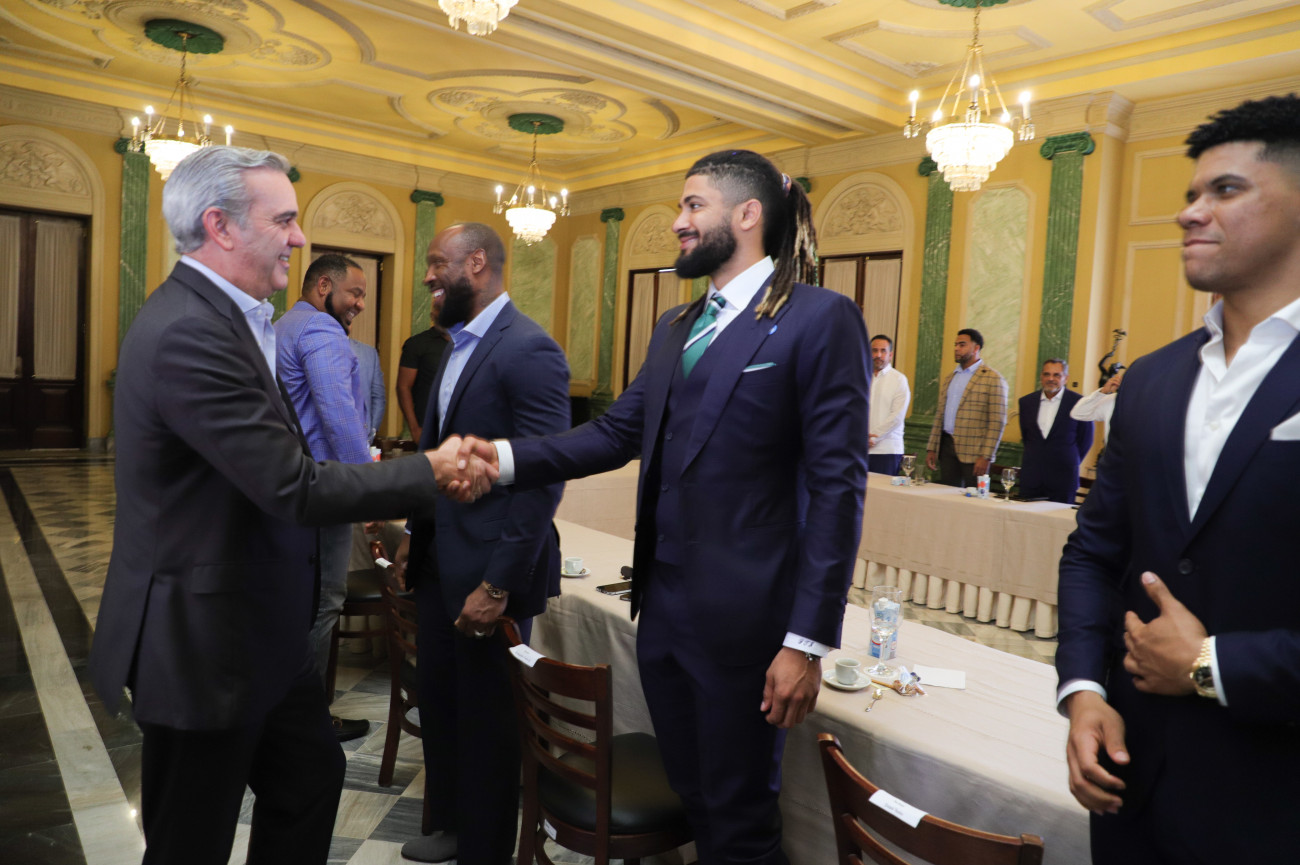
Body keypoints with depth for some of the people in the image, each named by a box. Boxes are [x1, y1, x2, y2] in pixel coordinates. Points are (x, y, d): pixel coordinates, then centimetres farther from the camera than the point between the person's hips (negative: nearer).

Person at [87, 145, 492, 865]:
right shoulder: (187, 333, -25)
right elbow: (293, 487, -26)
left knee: (312, 779, 23)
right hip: (203, 643, -9)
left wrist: (381, 482, -1)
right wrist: (430, 474, -17)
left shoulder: (221, 316, 7)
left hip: (260, 633, 9)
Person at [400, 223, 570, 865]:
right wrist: (417, 540, 14)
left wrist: (498, 587, -21)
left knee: (487, 718, 9)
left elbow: (544, 480, -21)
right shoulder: (457, 346, 11)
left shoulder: (529, 350, -17)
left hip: (487, 569, -8)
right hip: (438, 561, 8)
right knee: (438, 702, 21)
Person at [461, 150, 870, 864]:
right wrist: (507, 456, -6)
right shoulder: (675, 327, 14)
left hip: (742, 619, -6)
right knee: (692, 799, 22)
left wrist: (809, 642, -15)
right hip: (662, 608, 7)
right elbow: (616, 432, 9)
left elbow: (838, 486, -13)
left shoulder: (820, 318, -10)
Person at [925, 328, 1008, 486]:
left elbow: (997, 422, -9)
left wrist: (986, 456, -15)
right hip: (946, 447, 6)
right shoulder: (950, 377, 16)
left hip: (972, 451, -6)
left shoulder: (993, 379, -5)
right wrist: (932, 448, 12)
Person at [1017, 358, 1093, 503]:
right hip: (1031, 476, 3)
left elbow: (1085, 441, 4)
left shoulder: (1078, 403, -3)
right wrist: (1035, 460, 13)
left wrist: (1068, 463, 7)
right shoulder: (1026, 402, 8)